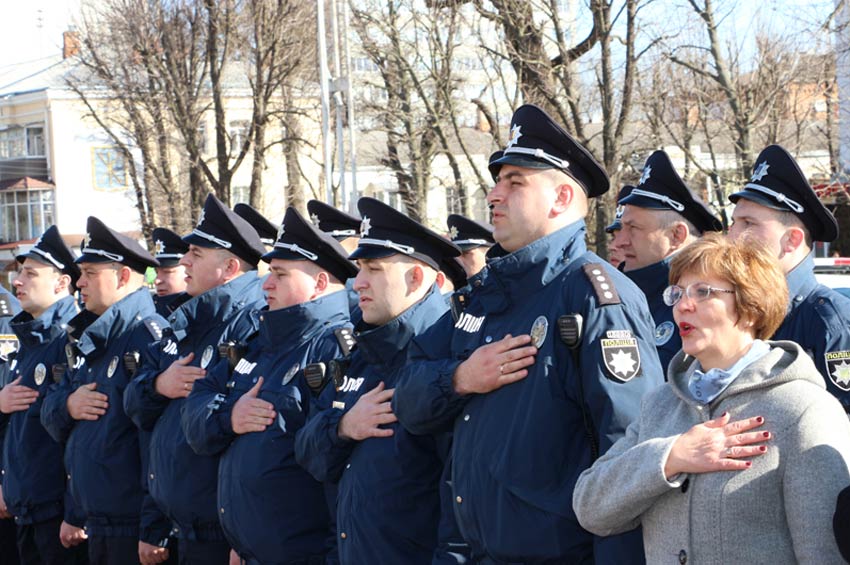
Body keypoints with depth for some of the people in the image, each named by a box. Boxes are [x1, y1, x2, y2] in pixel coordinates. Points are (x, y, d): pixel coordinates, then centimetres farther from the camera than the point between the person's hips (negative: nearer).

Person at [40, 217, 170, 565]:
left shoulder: (148, 337, -14)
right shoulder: (87, 340, 15)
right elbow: (49, 414, 19)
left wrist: (154, 532, -24)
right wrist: (67, 405, -5)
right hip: (94, 527, 8)